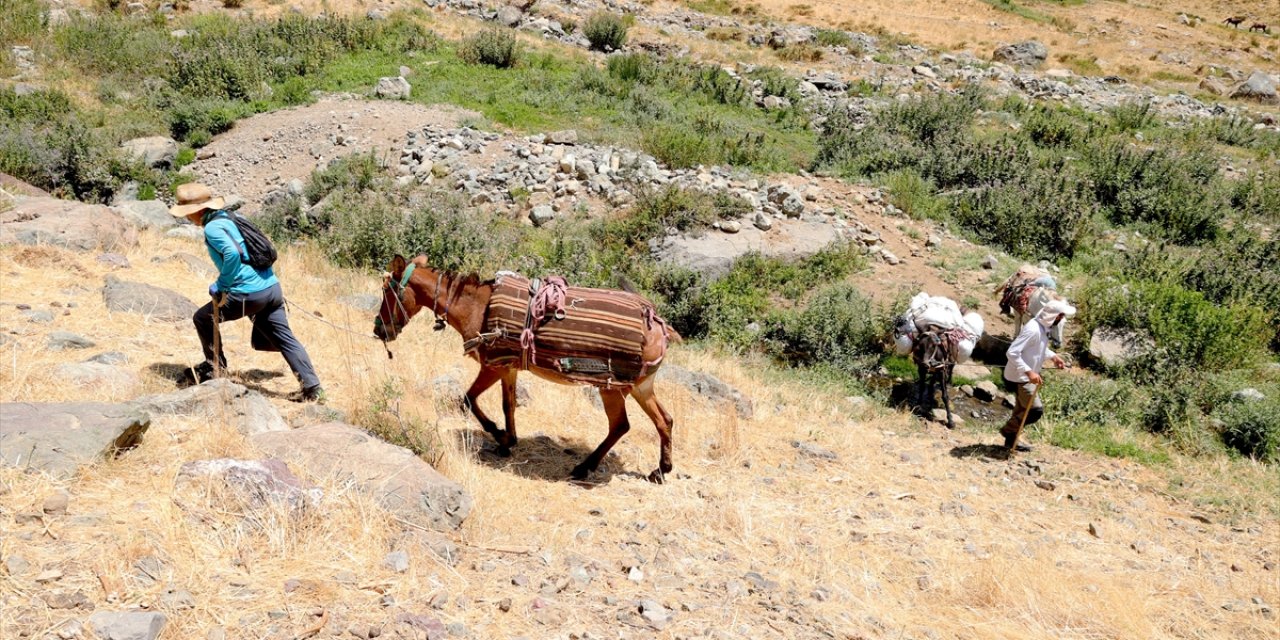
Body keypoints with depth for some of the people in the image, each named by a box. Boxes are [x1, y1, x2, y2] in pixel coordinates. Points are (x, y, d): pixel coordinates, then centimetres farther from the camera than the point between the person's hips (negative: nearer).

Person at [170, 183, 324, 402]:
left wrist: (221, 286, -15)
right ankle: (313, 389, 4)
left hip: (249, 293, -8)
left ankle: (214, 369, 23)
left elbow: (232, 254, -25)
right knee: (285, 339, 11)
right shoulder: (229, 218, 19)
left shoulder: (212, 228, -8)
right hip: (272, 287, 9)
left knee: (203, 318, 14)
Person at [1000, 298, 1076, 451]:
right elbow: (1013, 352, -33)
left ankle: (1011, 440, 34)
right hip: (1020, 377, -10)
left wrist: (1052, 356, 8)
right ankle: (1008, 431, 8)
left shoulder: (1044, 327, 0)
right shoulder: (1033, 329, -29)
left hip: (1026, 376, 10)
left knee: (1023, 410, 19)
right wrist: (1029, 372, -35)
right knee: (1036, 410, -10)